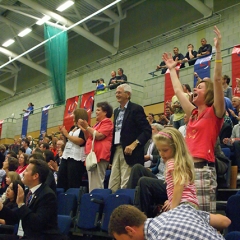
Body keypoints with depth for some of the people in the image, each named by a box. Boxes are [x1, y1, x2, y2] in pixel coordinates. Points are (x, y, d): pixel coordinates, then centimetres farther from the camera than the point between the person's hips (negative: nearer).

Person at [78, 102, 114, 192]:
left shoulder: (107, 122, -2)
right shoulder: (98, 124, 26)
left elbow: (99, 136, -16)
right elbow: (89, 139, 30)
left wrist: (87, 127, -10)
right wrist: (84, 129, 15)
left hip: (99, 156, -10)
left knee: (96, 184, -14)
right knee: (92, 183, 8)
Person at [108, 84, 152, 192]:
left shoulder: (136, 109, -5)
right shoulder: (116, 111, 18)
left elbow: (147, 131, -11)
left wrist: (133, 145, -20)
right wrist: (112, 149, 10)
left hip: (129, 152, -7)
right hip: (116, 151, 7)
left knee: (125, 186, -6)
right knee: (112, 186, 6)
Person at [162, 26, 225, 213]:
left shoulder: (215, 112, 0)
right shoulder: (193, 113, 17)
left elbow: (217, 80, -10)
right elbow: (178, 91, 28)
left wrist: (218, 50, -12)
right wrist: (172, 69, 38)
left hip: (204, 169, -7)